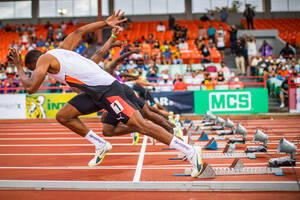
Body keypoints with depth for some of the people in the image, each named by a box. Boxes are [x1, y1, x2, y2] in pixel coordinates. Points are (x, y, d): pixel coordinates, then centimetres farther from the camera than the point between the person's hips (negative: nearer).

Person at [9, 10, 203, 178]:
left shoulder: (44, 59, -1)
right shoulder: (61, 50, 23)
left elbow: (31, 87, -10)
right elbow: (80, 31, 30)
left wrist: (19, 68, 6)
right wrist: (106, 23, 28)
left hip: (107, 91, -10)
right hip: (95, 92, 10)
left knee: (139, 124, -14)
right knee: (63, 116, 14)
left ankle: (191, 152, -14)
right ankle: (101, 145, 21)